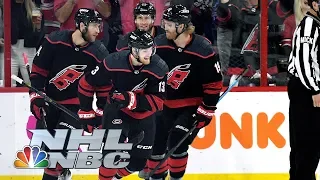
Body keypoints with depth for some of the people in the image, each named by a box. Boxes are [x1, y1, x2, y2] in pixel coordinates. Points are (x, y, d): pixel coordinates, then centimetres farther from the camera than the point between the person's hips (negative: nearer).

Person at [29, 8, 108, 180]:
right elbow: (38, 70, -5)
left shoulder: (99, 53, -16)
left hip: (76, 104, -2)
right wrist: (36, 95, -12)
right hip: (49, 100, 2)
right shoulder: (54, 40, -17)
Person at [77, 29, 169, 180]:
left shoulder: (158, 69, -24)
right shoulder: (113, 63, -25)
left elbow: (157, 102, -23)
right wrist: (86, 111, -3)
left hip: (144, 115, 3)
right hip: (116, 109, -2)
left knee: (138, 160, 8)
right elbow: (87, 84, -11)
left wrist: (131, 100, -38)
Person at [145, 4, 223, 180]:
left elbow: (213, 84, -10)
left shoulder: (203, 51, -18)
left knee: (177, 143, -17)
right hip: (163, 104, 4)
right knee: (155, 144, 7)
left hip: (191, 106, -4)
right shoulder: (159, 44, -9)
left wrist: (206, 111, -10)